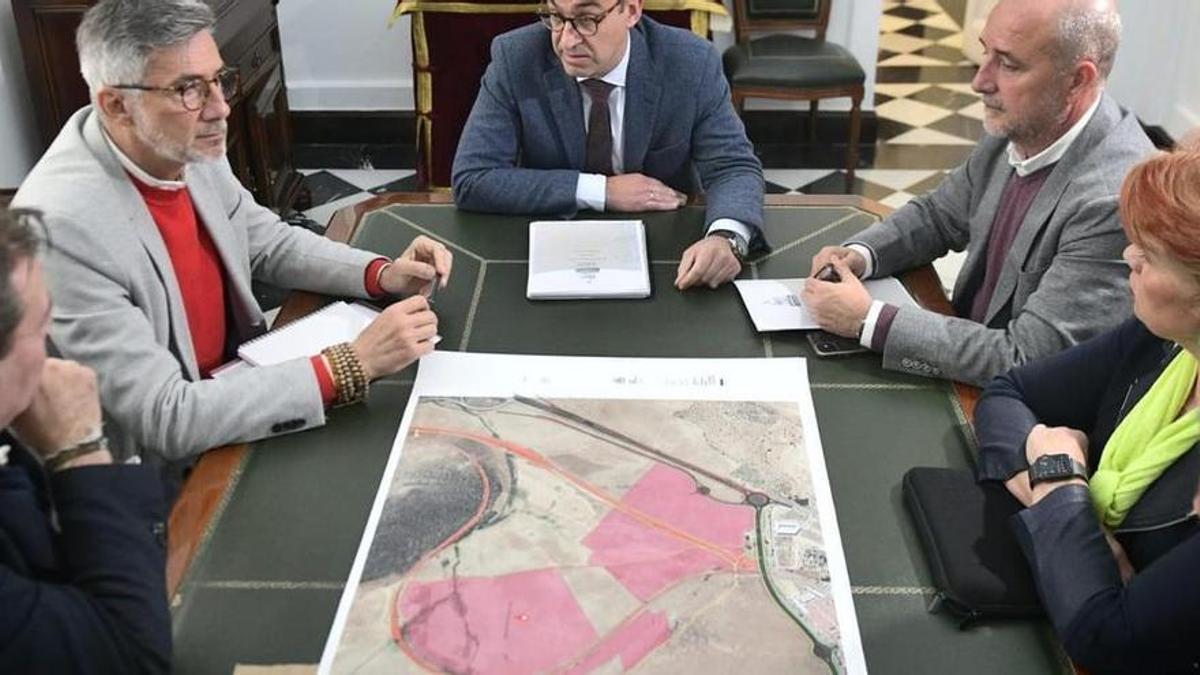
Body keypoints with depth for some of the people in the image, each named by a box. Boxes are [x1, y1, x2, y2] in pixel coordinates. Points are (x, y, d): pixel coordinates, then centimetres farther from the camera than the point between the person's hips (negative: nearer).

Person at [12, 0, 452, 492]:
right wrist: (350, 366, -30)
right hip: (159, 475, -7)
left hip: (232, 384, 7)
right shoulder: (63, 224, -29)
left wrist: (382, 274, -7)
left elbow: (271, 244, 11)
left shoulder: (191, 150, -7)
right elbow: (164, 421, -29)